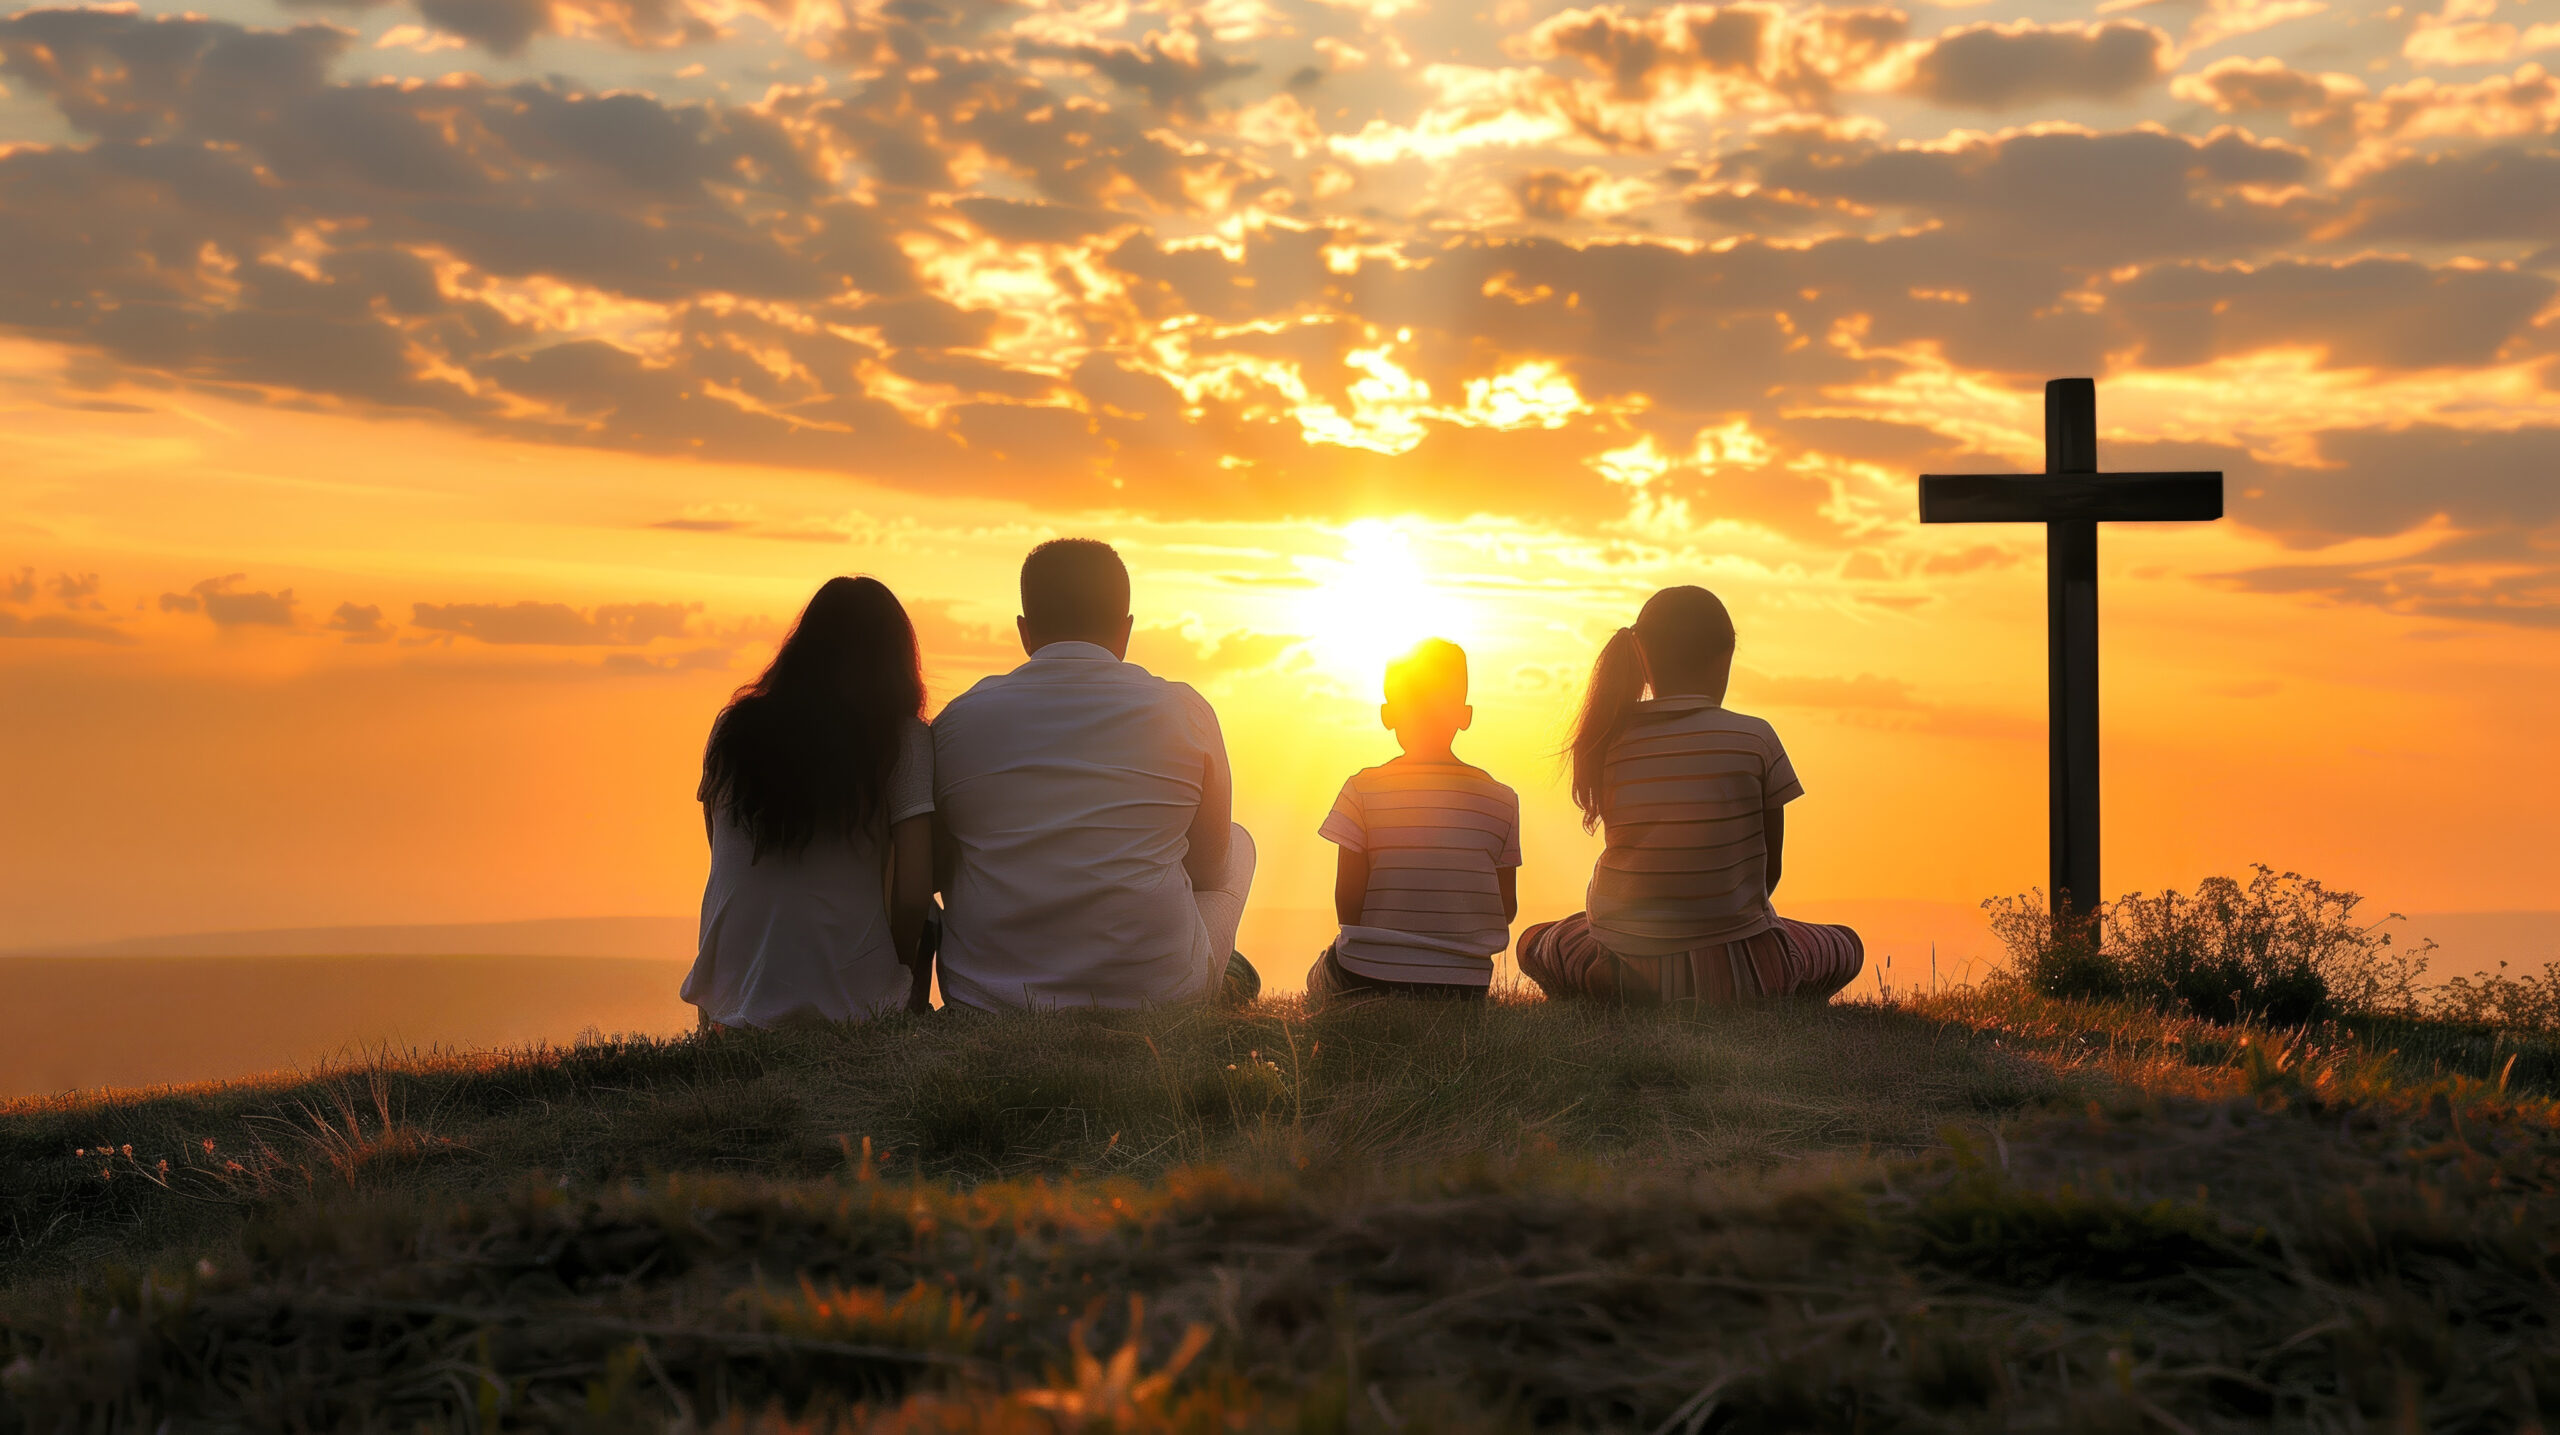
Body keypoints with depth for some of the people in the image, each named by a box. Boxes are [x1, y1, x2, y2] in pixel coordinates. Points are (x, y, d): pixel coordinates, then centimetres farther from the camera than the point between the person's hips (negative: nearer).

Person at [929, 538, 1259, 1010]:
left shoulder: (957, 720, -1)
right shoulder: (1186, 713, -3)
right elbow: (1209, 865, 10)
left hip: (988, 1003, 1)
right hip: (1155, 995, -1)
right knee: (1237, 842, 26)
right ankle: (1216, 988, 44)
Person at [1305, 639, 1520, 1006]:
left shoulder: (1363, 790, -8)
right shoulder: (1501, 800, -1)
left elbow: (1347, 901, -8)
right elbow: (1507, 910, 4)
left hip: (1367, 980, -1)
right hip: (1464, 988, 1)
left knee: (1319, 978, 32)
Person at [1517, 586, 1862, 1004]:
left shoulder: (1609, 743, -1)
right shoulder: (1754, 739, -8)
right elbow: (1770, 867, 2)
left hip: (1626, 969, 2)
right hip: (1729, 974, -2)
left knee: (1534, 943, 34)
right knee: (1846, 947, 29)